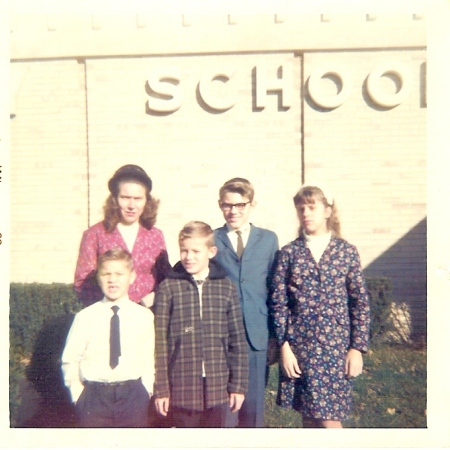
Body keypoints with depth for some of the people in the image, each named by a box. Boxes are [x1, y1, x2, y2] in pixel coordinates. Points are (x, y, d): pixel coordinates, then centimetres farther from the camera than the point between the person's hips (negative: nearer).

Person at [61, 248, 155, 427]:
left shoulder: (144, 316, -2)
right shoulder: (85, 317, -3)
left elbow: (148, 359, 2)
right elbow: (69, 361, 3)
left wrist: (145, 392, -3)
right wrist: (78, 395, -1)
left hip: (133, 396, 1)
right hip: (94, 397, 0)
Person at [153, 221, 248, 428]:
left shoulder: (226, 288, 1)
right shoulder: (168, 288, -5)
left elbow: (237, 340, 4)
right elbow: (159, 342, -4)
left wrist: (238, 385, 4)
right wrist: (160, 388, -4)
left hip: (217, 387, 2)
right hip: (181, 387, -2)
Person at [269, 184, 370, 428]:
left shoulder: (347, 251, 0)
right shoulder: (289, 252, 0)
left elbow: (360, 303, 2)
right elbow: (278, 303, 0)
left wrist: (357, 348, -1)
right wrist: (284, 347, -4)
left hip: (336, 347, -1)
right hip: (299, 346, 1)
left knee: (329, 419, 2)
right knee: (309, 417, 11)